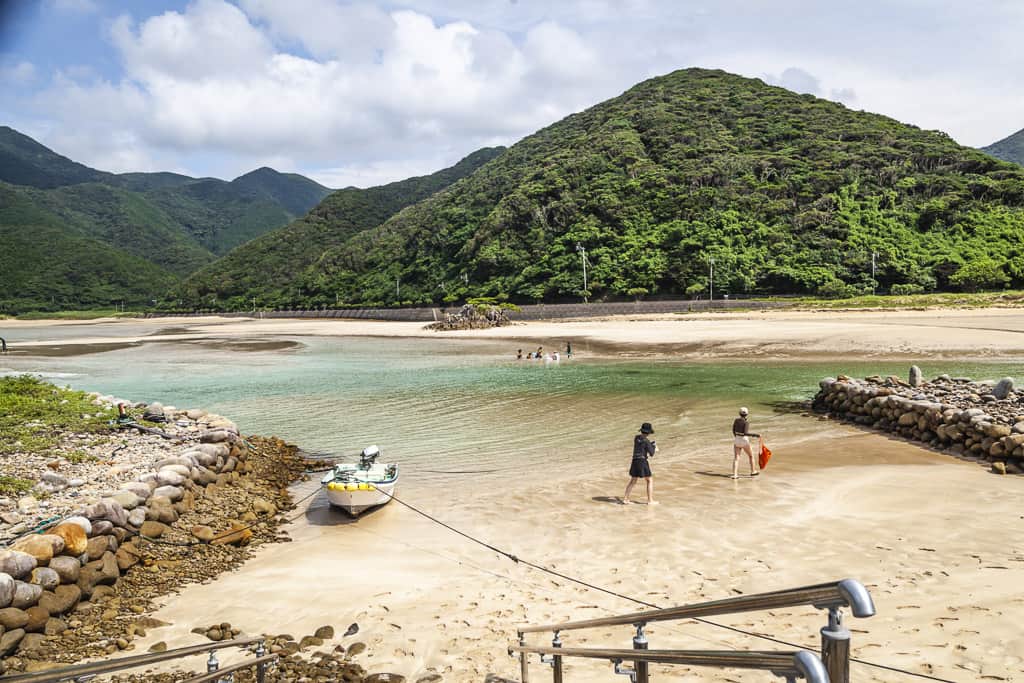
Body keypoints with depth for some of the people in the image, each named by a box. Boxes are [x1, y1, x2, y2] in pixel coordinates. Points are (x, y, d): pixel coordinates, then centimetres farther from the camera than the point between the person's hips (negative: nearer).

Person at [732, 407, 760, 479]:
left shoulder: (736, 420, 1)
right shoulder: (746, 422, -18)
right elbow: (746, 433, -27)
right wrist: (756, 435, -21)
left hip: (736, 440, 5)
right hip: (744, 441, -5)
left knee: (736, 458, 2)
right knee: (751, 455, 20)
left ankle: (735, 475, -10)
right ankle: (753, 471, 32)